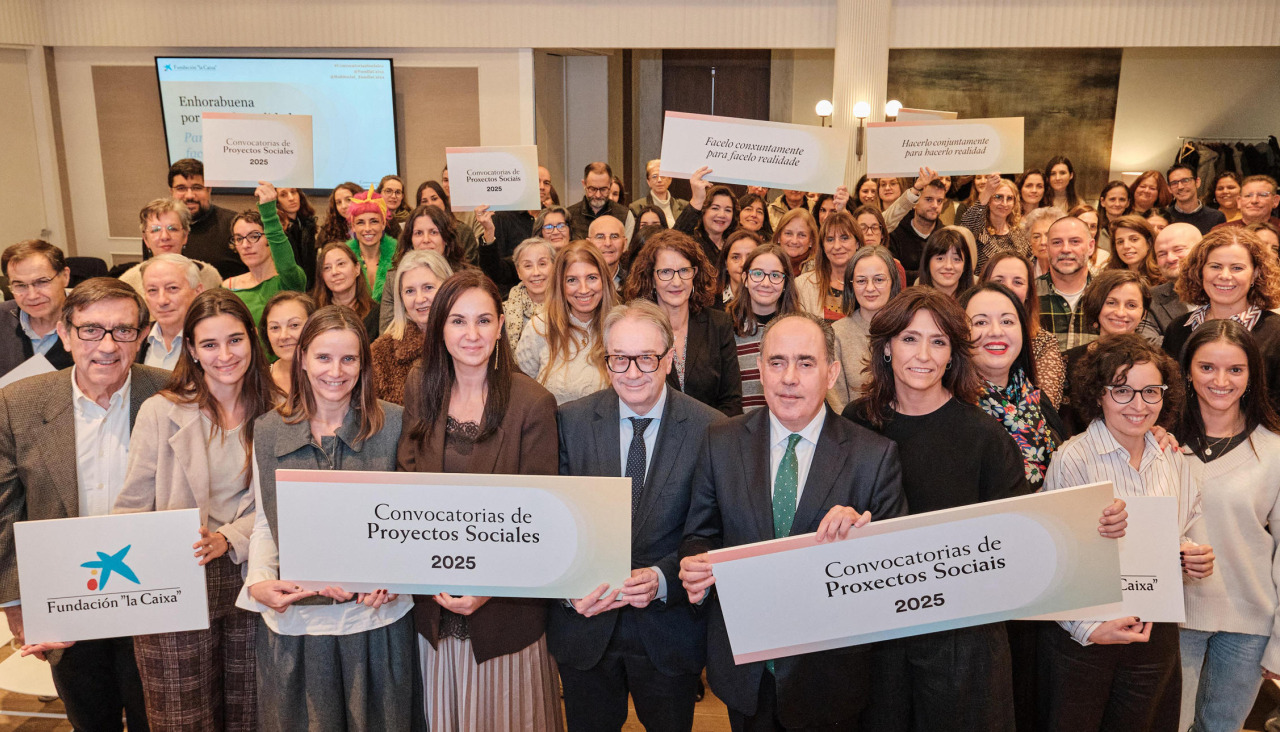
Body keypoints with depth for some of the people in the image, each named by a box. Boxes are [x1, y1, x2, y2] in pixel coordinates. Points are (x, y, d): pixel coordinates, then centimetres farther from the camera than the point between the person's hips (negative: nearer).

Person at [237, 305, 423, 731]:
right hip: (294, 620, 1)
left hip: (377, 614, -1)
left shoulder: (393, 425, -3)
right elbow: (264, 523, 8)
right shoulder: (268, 431, 3)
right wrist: (259, 583, -8)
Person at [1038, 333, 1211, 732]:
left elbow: (1184, 537, 15)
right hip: (1079, 637, -5)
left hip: (1156, 633, 5)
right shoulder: (1073, 458, -15)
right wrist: (1088, 627, -21)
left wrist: (1194, 557, -6)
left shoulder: (1174, 459, 2)